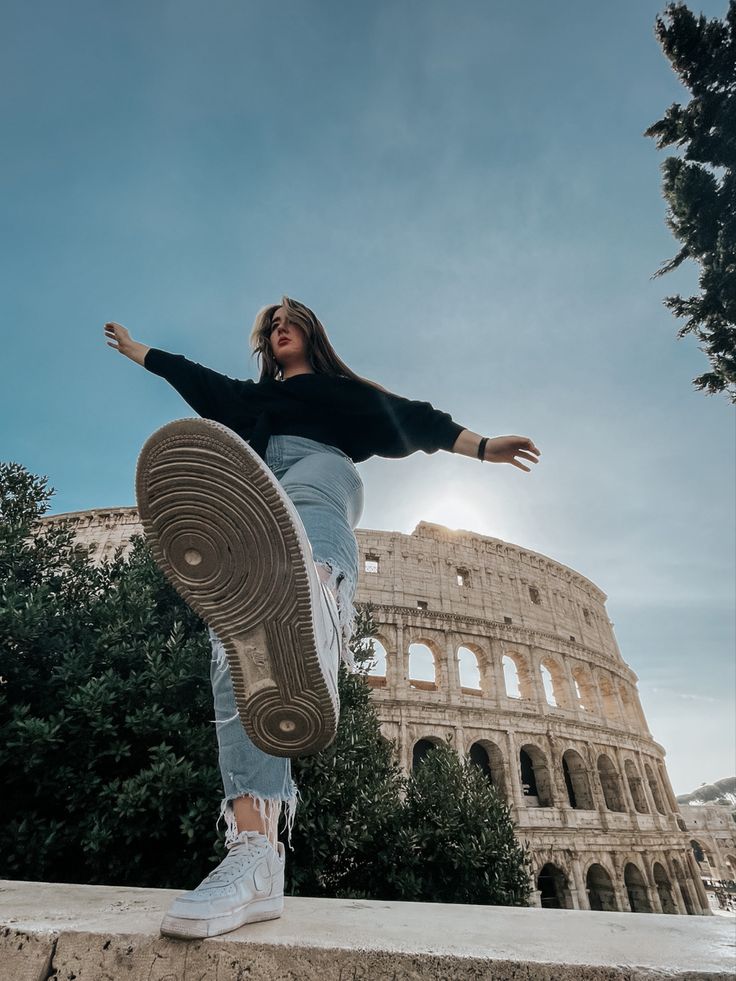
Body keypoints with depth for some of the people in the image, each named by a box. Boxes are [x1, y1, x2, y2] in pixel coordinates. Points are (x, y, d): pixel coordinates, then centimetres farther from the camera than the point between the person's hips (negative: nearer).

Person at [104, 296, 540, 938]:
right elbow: (197, 378, 53)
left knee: (298, 498, -44)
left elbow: (410, 419, 21)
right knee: (234, 657, -21)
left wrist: (480, 447, 9)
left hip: (321, 468, -4)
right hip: (254, 511, 5)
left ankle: (315, 607, -80)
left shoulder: (342, 388, 33)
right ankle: (254, 857, -28)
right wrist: (136, 349, 67)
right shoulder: (253, 397, 42)